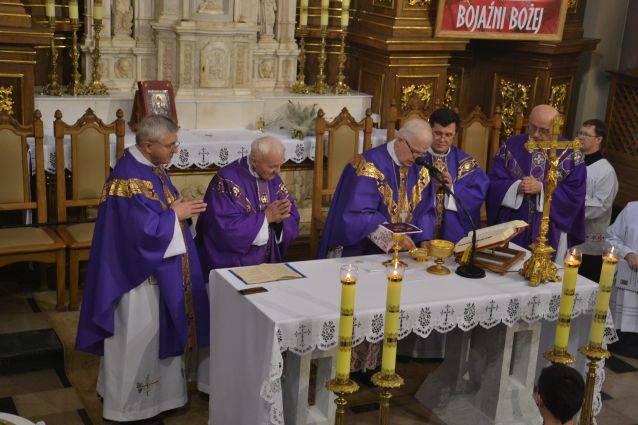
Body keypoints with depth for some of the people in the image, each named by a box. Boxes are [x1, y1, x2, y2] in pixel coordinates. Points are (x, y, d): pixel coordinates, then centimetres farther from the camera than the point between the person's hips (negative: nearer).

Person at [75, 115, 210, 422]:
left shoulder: (152, 167, 5)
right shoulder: (128, 178, -25)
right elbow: (143, 228, -29)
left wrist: (181, 210, -5)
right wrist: (176, 215, -16)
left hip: (160, 268, 10)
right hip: (139, 271, -10)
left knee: (159, 332, 19)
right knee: (136, 338, 4)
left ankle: (159, 393, 34)